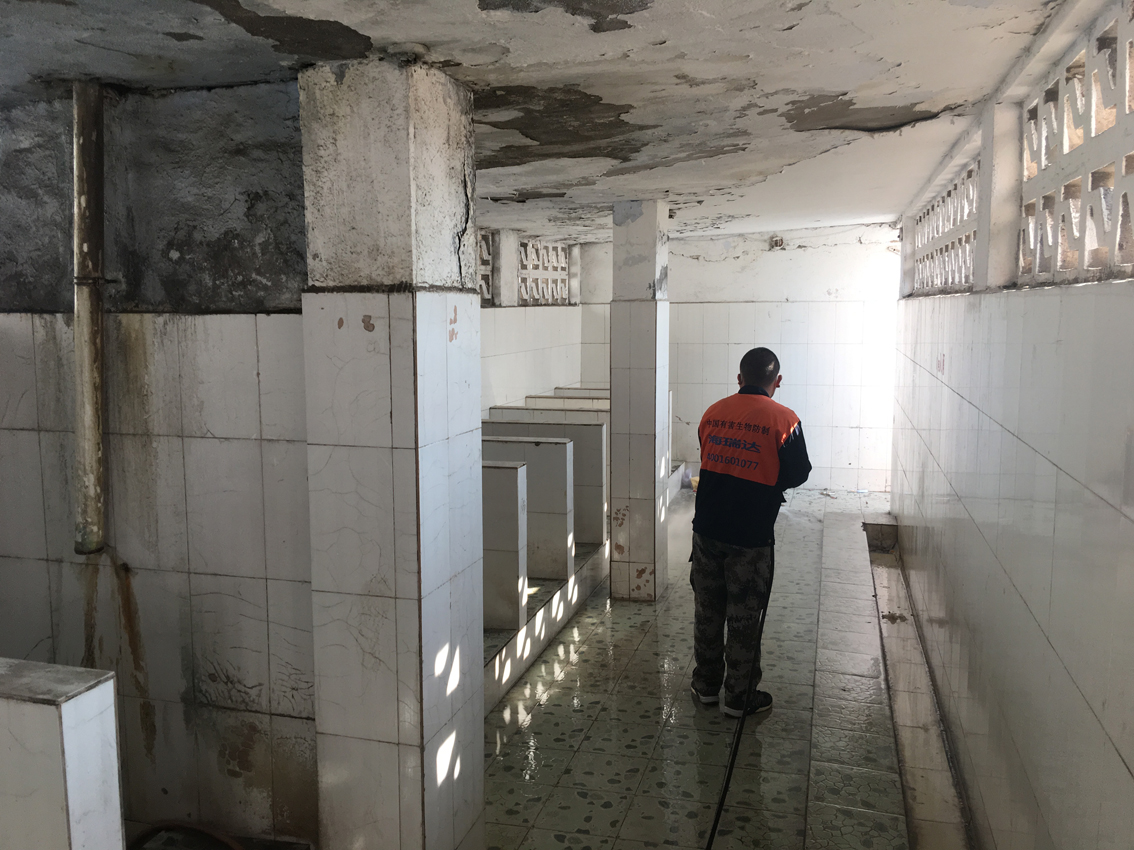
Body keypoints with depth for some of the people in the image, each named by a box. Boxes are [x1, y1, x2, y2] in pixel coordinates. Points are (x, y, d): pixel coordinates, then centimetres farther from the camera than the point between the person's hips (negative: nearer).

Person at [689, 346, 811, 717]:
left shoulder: (713, 413, 2)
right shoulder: (783, 420, -11)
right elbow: (798, 473, -4)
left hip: (707, 529, 4)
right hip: (751, 536, -4)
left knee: (707, 610, 17)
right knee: (744, 617, 8)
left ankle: (706, 684, 30)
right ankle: (738, 696, 19)